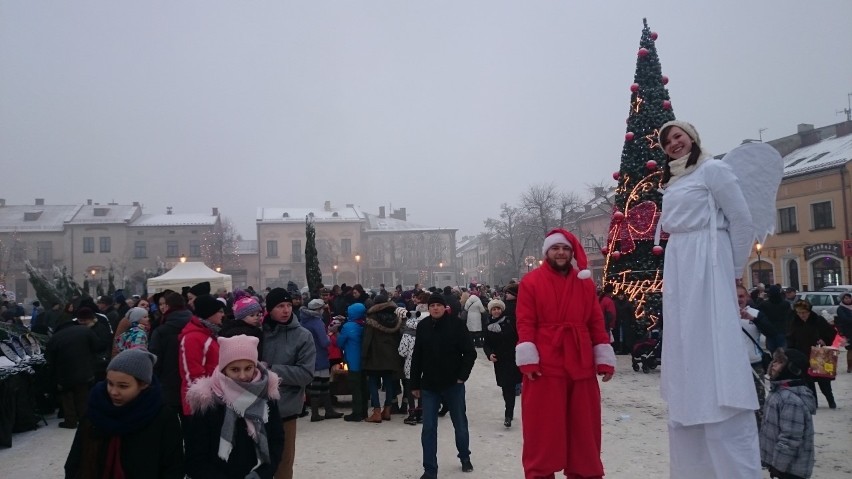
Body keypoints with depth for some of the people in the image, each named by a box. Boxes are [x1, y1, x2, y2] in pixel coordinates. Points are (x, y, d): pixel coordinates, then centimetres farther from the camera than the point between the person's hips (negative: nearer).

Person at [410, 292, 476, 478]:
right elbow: (417, 357, 4)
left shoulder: (456, 325, -10)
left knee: (460, 425, 14)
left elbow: (470, 353, -6)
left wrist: (462, 376, -11)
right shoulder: (422, 327, -2)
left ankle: (465, 457, 39)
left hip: (453, 384, -1)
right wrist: (415, 384, 5)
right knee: (428, 428, 1)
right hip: (429, 386, 2)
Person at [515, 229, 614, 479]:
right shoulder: (531, 281, -2)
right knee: (543, 428, 1)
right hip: (544, 365, -4)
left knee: (583, 426, 12)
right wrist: (528, 360, -14)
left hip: (581, 365, 4)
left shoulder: (585, 282, 11)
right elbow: (525, 323, -7)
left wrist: (605, 359, 5)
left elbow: (596, 323, 10)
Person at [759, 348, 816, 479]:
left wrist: (778, 466, -21)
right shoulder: (780, 391, 5)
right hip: (782, 463, 10)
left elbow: (790, 440, -27)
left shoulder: (792, 400, -27)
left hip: (790, 467, -10)